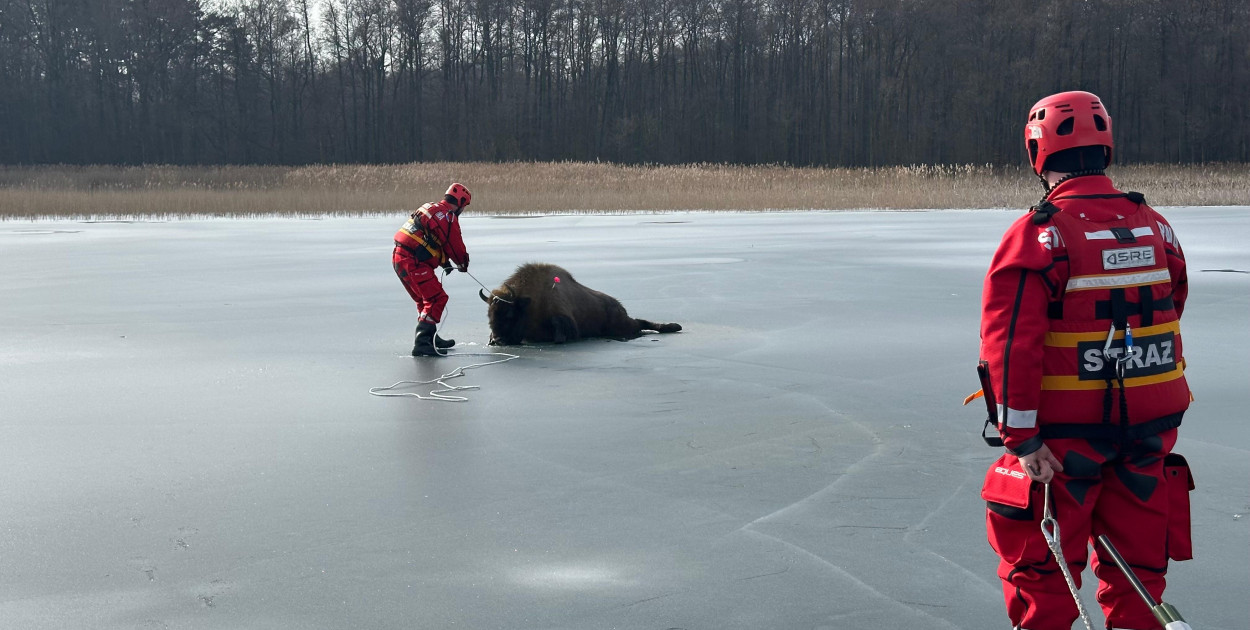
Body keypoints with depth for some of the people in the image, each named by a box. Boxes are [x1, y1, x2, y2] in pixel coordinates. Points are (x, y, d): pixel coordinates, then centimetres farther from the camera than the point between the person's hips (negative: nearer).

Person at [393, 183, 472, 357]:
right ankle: (421, 343, -20)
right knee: (437, 299, -11)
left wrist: (445, 262, 25)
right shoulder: (449, 217, -10)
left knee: (425, 299, 23)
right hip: (413, 263, -10)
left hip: (399, 258, 10)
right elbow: (456, 246, -3)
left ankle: (430, 337, 35)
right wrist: (463, 264, 16)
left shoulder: (430, 207, 19)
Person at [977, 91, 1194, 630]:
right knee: (1137, 557, 17)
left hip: (1066, 428, -5)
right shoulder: (1156, 227, 3)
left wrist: (1022, 437, -17)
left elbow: (1010, 340, -21)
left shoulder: (1037, 234, -15)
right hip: (1151, 425, 5)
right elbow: (1170, 318, 14)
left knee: (1037, 555, 10)